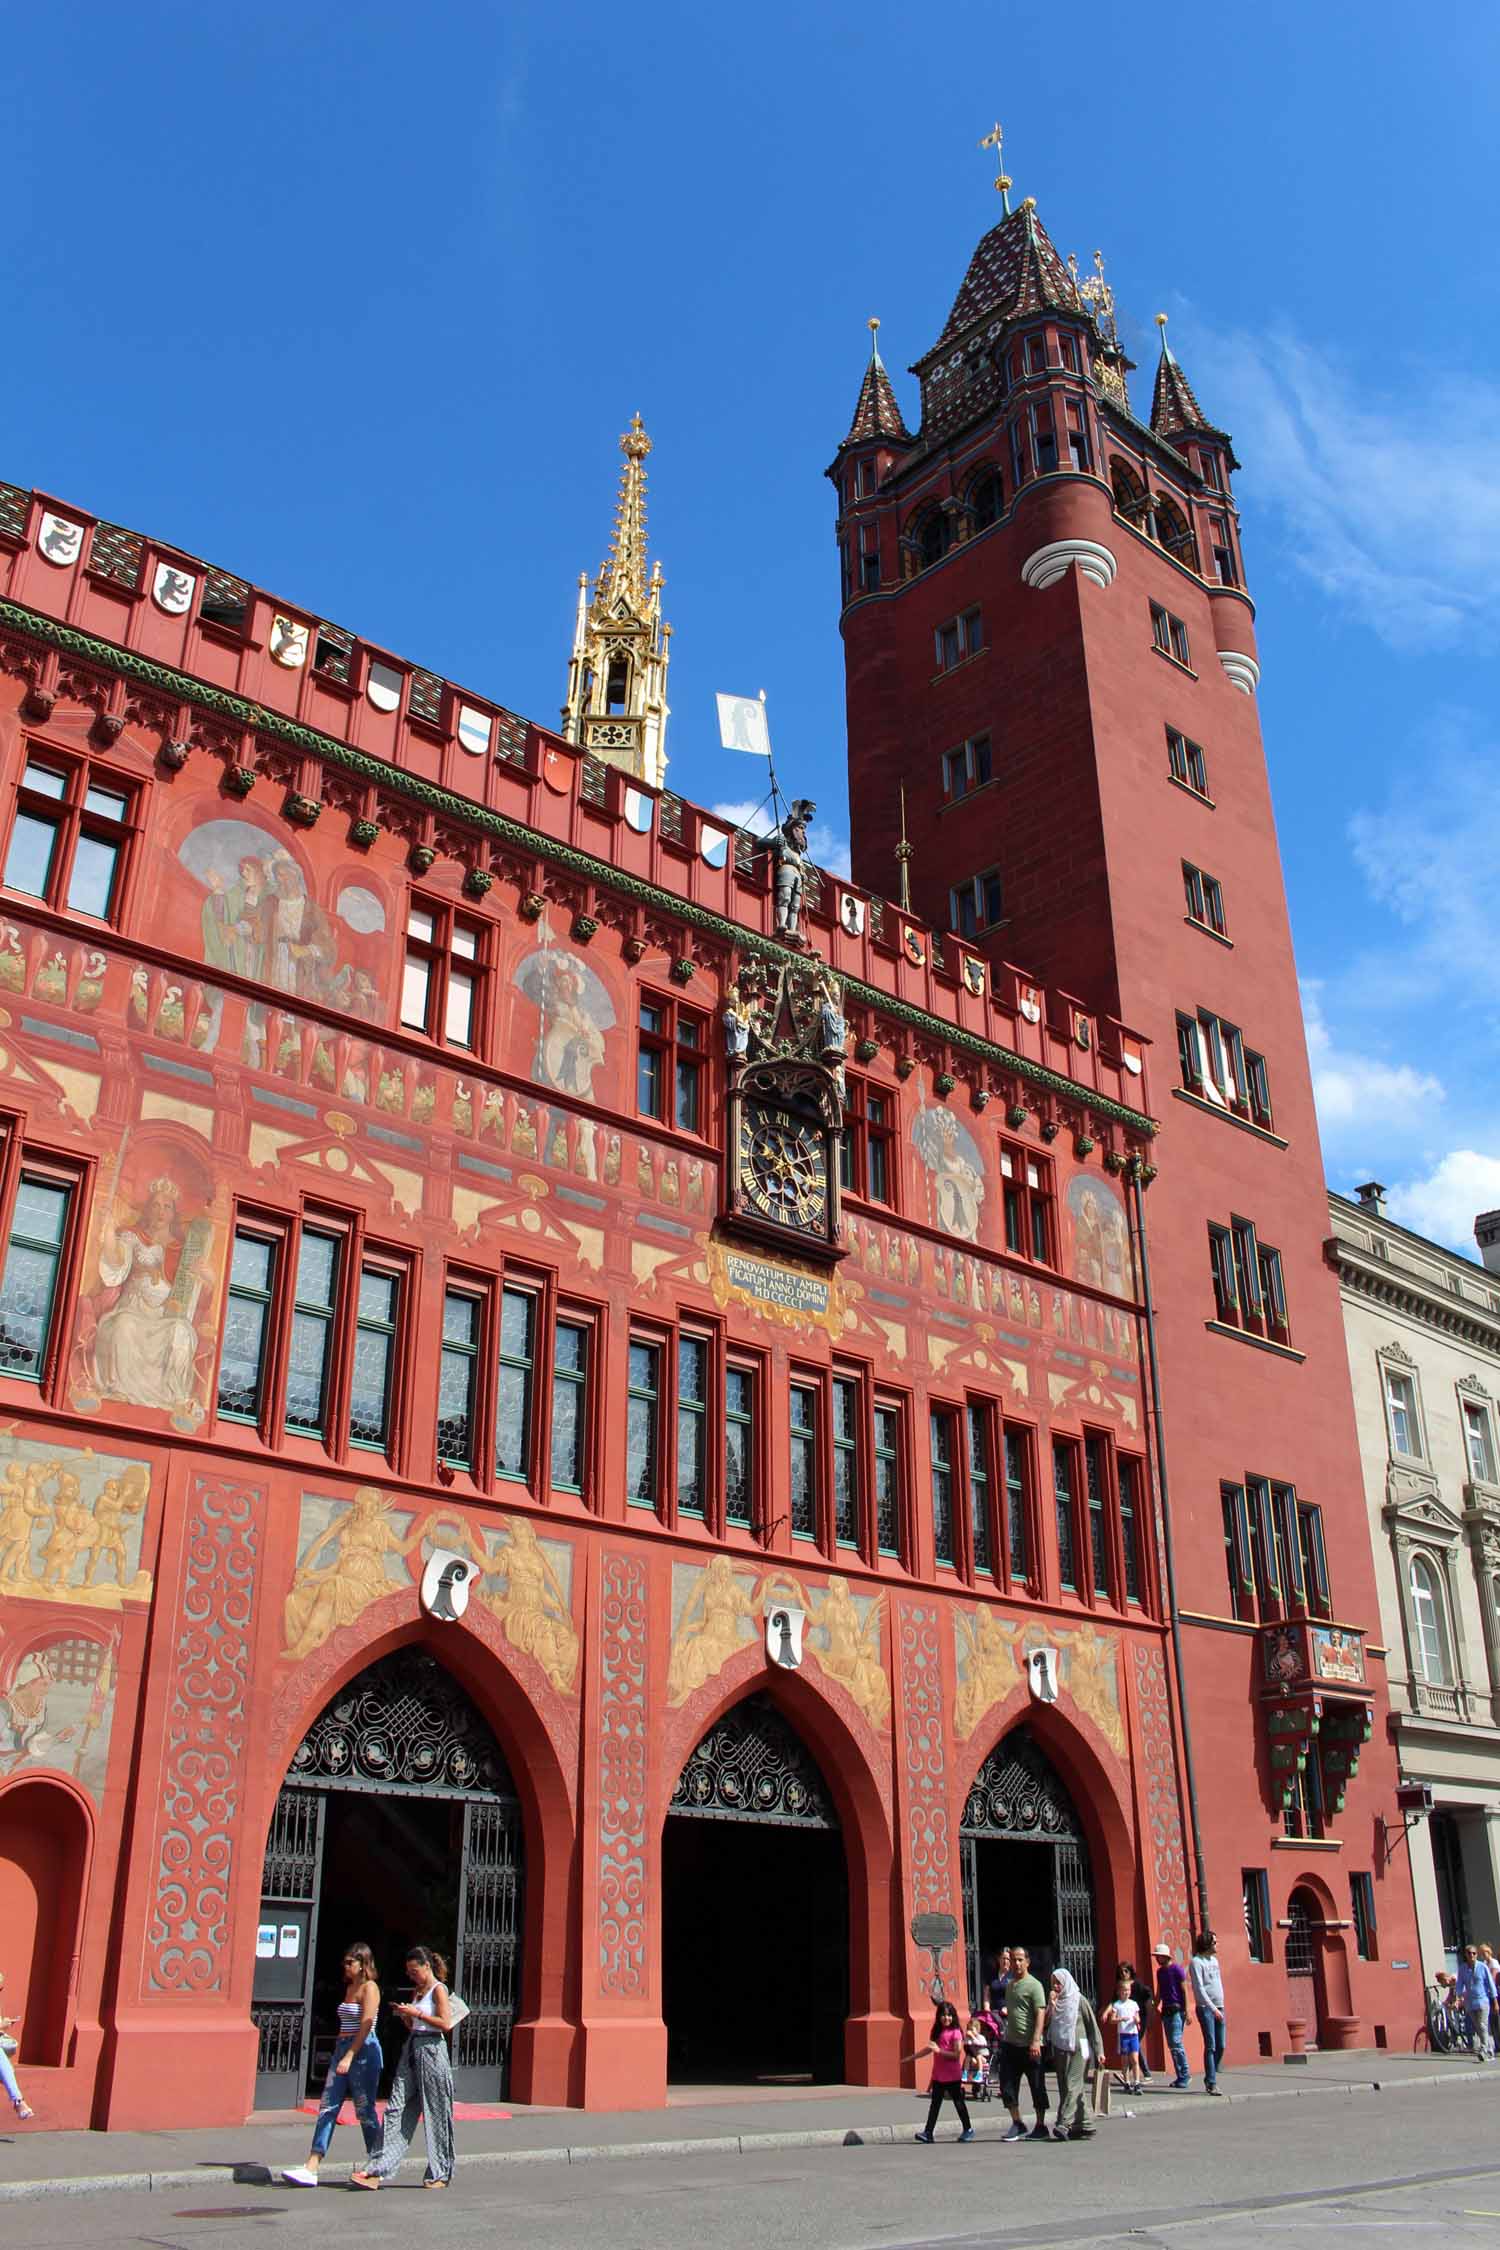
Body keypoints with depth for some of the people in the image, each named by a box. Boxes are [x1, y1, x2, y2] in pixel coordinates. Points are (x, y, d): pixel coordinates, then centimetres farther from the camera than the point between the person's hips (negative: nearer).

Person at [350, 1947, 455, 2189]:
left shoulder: (438, 1989, -6)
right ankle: (377, 2171, -4)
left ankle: (440, 2173, 11)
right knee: (396, 2109, -1)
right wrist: (405, 2015, 3)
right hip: (412, 2049, 8)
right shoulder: (418, 1991, 18)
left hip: (431, 2049, -8)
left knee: (436, 2114, 1)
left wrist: (417, 2013, -14)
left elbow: (445, 2024, -15)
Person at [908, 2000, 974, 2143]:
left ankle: (968, 2129, 21)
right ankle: (928, 2132, 4)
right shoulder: (937, 2032, 9)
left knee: (958, 2102, 6)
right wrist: (912, 2057, 22)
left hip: (952, 2076, -6)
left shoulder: (955, 2033, -12)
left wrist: (939, 2050, -24)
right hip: (938, 2076, 6)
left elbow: (957, 2054, -19)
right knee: (935, 2103, 5)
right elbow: (929, 2048, 21)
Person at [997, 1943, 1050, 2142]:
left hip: (1029, 2045, -7)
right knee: (1007, 2086, 3)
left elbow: (1040, 2014, -16)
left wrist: (1036, 2040, -24)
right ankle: (1017, 2124, 13)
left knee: (1037, 2088, 4)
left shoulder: (1033, 1985, -8)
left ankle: (1041, 2127, 15)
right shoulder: (1010, 1985, 14)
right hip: (1010, 2043, 7)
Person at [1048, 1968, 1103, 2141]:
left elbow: (1093, 2026, -1)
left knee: (1072, 2087, -13)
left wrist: (1099, 2051, -5)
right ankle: (1083, 2125, 12)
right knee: (1065, 2088, 4)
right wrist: (1051, 2005, -7)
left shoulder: (1079, 2000, -2)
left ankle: (1064, 2124, -22)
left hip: (1078, 2049, -6)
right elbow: (1046, 2023, 4)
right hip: (1060, 2050, 6)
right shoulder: (1055, 2002, 13)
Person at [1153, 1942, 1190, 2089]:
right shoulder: (1160, 1971, 14)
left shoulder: (1176, 1969, -7)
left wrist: (1186, 2011, -14)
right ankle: (1179, 2076, 11)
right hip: (1166, 2010, 7)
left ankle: (1184, 2076, -7)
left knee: (1176, 2042, -13)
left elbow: (1184, 1990, -9)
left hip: (1177, 2009, -7)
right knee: (1171, 2044, 6)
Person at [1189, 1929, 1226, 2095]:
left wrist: (1221, 2005, 14)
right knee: (1210, 2046, -7)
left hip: (1218, 2008, 7)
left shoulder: (1214, 1960, 16)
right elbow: (1199, 1988, -15)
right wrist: (1212, 2008, -21)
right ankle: (1212, 2083, -3)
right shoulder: (1196, 1962, -8)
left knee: (1221, 2046, 7)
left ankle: (1209, 2078, 20)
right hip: (1205, 2008, -7)